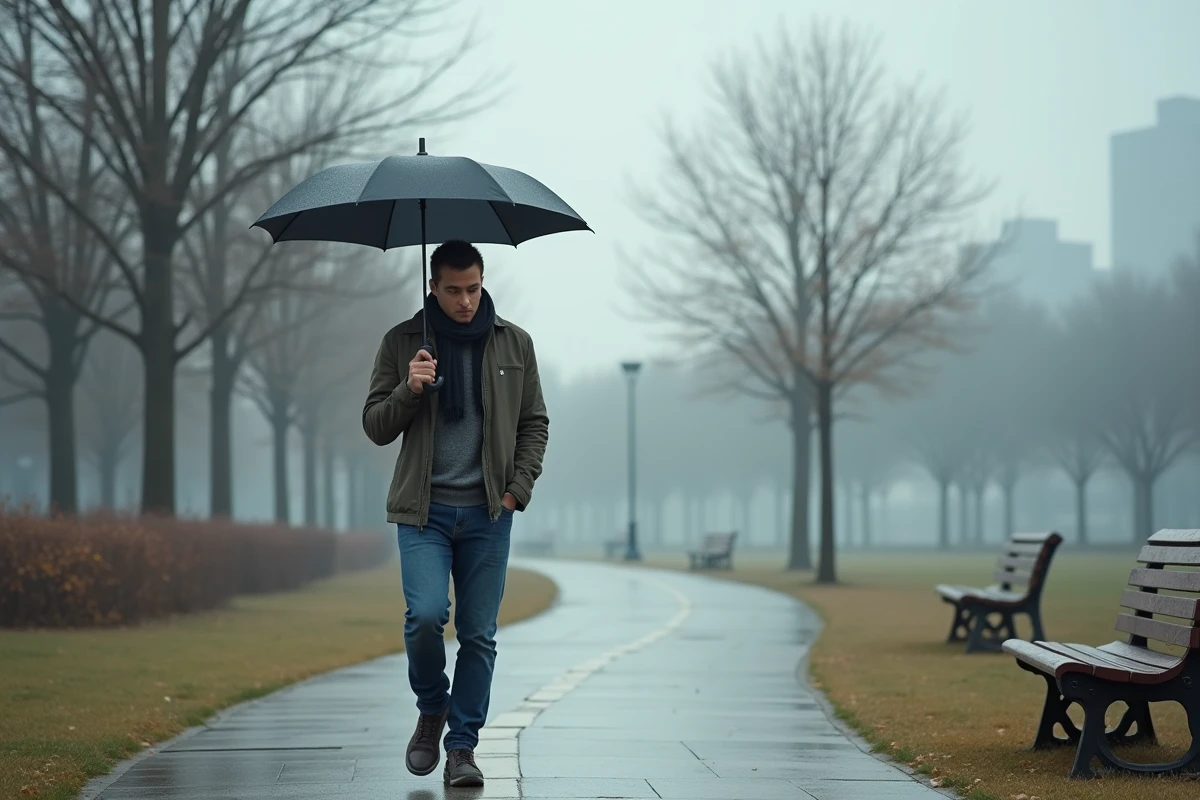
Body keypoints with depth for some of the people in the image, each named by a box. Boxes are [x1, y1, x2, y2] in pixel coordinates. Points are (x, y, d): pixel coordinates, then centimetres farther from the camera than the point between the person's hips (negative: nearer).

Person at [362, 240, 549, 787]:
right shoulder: (402, 343, 4)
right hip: (423, 510, -1)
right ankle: (432, 710, 10)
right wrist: (408, 390, -14)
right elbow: (376, 427, 5)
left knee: (478, 634, 0)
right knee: (425, 614, -17)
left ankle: (462, 746, 10)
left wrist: (519, 489, 1)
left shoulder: (513, 343, 8)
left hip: (487, 513, 1)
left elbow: (534, 423, 14)